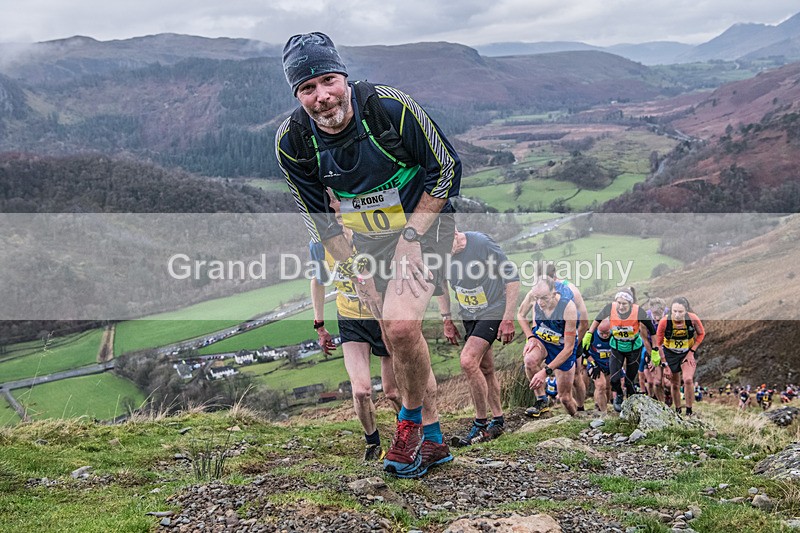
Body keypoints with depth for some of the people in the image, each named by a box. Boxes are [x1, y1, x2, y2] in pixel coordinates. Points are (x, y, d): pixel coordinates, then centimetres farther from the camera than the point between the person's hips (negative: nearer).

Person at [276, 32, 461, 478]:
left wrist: (411, 237, -16)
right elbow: (321, 219, -3)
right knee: (397, 341, 7)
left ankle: (411, 420, 2)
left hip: (423, 226, -4)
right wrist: (360, 275, -7)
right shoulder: (292, 142, -15)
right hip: (368, 243, 4)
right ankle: (431, 438, 24)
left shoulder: (391, 107, -24)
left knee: (402, 325, -24)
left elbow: (446, 168, -13)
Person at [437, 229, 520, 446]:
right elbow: (440, 284, 13)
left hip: (494, 311, -6)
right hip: (468, 316, 6)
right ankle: (497, 421, 25)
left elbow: (512, 276, -19)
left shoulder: (481, 243, -25)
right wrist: (447, 320, 10)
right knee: (485, 369, 11)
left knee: (468, 361, -19)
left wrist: (508, 319, -19)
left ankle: (481, 423, -6)